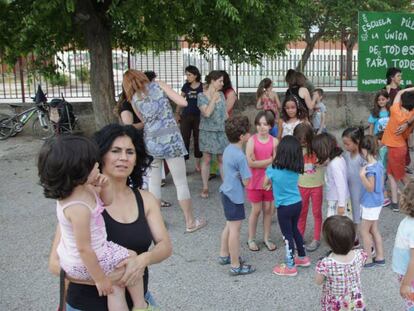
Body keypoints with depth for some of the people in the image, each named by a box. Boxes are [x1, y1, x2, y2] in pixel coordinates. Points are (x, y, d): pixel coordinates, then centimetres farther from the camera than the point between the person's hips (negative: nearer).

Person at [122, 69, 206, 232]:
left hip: (150, 141, 3)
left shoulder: (134, 100, 7)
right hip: (170, 138, -2)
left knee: (153, 183, 14)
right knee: (181, 182, 5)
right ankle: (190, 222, 13)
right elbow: (183, 102, -2)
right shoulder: (158, 85, 2)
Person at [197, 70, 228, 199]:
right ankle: (205, 188, 13)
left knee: (222, 159, 6)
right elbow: (207, 113, -19)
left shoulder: (221, 94, 7)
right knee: (206, 160, 4)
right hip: (207, 132, -3)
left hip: (221, 131, 4)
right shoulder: (202, 96, -7)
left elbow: (225, 113, 13)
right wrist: (213, 99, -15)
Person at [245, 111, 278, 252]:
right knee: (256, 210, 7)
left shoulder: (274, 141, -4)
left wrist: (258, 162, -17)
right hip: (255, 181, -2)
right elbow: (250, 162, -18)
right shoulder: (251, 140, -10)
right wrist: (269, 160, -17)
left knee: (268, 209, 11)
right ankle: (251, 239, 22)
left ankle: (266, 238, 27)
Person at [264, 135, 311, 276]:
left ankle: (290, 266, 19)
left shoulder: (273, 169, -19)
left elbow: (265, 184, -1)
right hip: (297, 203, 6)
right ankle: (303, 257, 40)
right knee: (294, 229, 25)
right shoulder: (296, 169, -5)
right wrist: (273, 183, 7)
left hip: (284, 207, -6)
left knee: (287, 235, 7)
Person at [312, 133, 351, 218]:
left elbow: (341, 185, -24)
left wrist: (341, 205, -20)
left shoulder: (335, 164, -25)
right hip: (336, 200, 9)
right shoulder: (338, 158, 2)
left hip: (337, 202, -9)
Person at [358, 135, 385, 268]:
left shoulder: (370, 168, -25)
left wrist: (362, 176, -34)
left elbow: (370, 188, -23)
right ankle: (380, 257, 26)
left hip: (370, 204, -9)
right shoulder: (379, 164, 2)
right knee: (374, 230, 18)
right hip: (377, 202, 9)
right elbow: (381, 184, 10)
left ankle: (368, 260, 14)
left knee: (364, 231, 4)